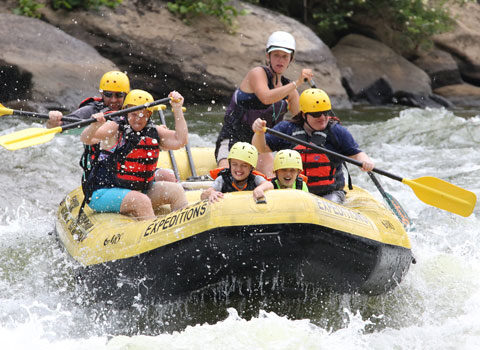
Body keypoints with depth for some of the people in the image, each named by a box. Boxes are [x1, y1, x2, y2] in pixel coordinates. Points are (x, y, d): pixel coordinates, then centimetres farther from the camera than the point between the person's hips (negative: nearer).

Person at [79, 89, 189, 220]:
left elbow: (180, 140, -3)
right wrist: (95, 126, -46)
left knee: (176, 190, -10)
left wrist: (177, 110, -9)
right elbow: (86, 139, -24)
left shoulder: (153, 132, 8)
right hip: (103, 193, -6)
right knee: (142, 201, -32)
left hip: (138, 190, 6)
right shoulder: (114, 129, -9)